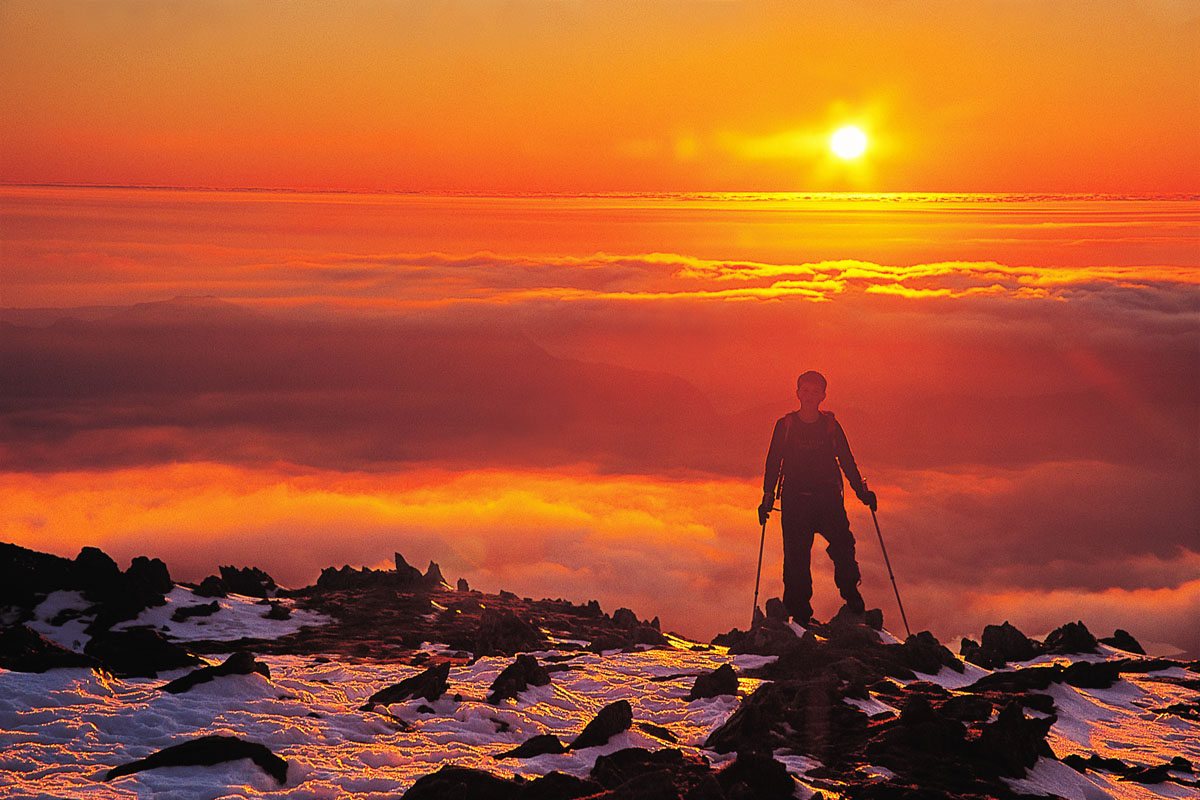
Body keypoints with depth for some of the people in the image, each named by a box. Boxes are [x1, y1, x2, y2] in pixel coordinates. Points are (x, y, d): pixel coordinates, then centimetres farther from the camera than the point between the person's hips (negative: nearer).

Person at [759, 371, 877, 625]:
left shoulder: (831, 426, 8)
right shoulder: (785, 426, 5)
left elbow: (847, 461, 14)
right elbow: (773, 464, 8)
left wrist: (862, 491, 4)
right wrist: (768, 499, 2)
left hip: (828, 499, 1)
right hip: (794, 501, -1)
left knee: (843, 545, -18)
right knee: (796, 558, -5)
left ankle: (852, 598, -5)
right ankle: (800, 614, 3)